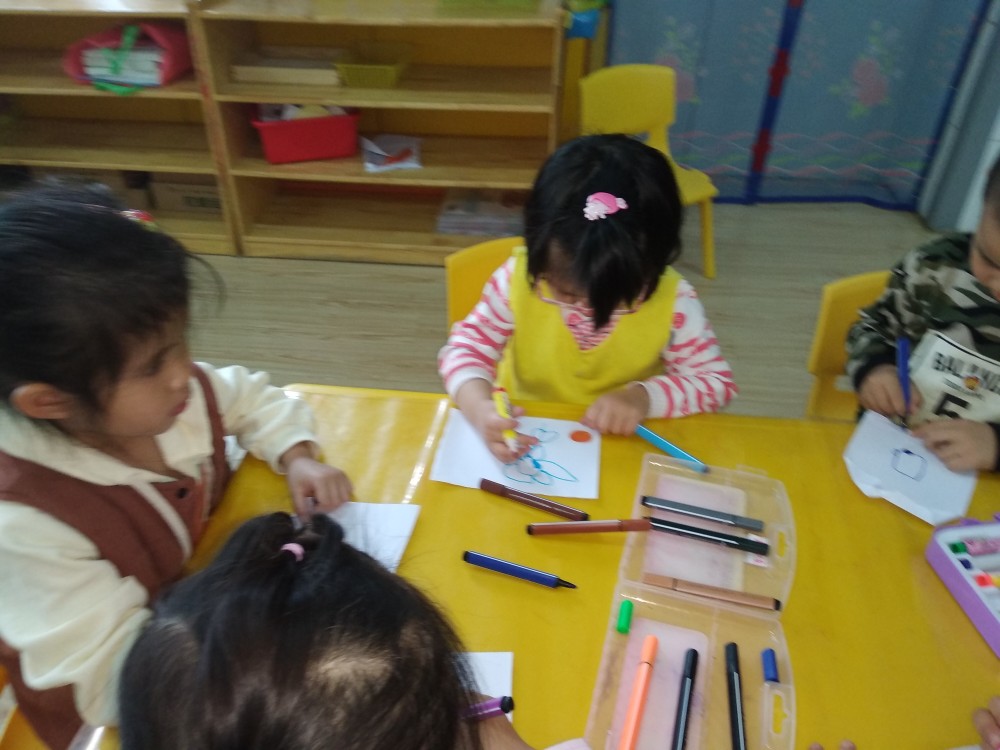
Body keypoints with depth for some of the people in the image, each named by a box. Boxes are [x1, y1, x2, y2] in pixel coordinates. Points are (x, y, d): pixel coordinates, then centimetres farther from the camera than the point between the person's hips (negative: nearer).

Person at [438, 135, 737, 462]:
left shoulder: (672, 301, -14)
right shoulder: (519, 278, -15)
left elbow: (717, 381, -6)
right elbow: (467, 346, -9)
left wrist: (645, 396, -23)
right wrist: (479, 407, -29)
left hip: (622, 451, 0)